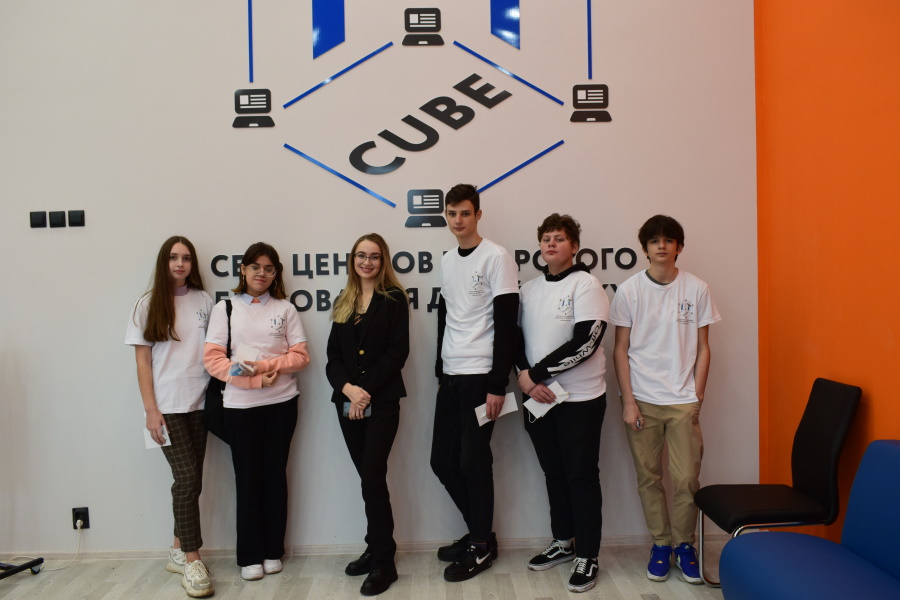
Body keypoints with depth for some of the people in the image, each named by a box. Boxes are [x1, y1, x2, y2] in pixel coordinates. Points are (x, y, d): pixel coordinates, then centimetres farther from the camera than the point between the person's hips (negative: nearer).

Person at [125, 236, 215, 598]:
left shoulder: (203, 301, 6)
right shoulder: (149, 304, 1)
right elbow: (143, 360, -1)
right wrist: (150, 409, -8)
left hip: (200, 403, 3)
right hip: (168, 405, -3)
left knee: (190, 480, 7)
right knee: (187, 478, -10)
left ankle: (179, 551, 22)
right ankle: (191, 561, 0)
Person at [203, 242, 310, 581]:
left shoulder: (285, 309, 6)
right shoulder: (225, 308, 3)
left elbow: (300, 356, 1)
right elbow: (213, 359, -5)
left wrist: (263, 365, -15)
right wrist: (256, 381, -15)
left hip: (281, 403, 1)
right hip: (241, 405, -1)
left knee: (275, 474, 9)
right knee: (247, 477, 5)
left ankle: (273, 551, 22)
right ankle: (250, 556, 18)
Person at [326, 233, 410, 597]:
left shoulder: (394, 299, -1)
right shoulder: (343, 302, 14)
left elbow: (397, 352, -9)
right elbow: (333, 355, 7)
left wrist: (367, 389, -15)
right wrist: (348, 388, -11)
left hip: (382, 401, -5)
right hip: (347, 402, 5)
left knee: (372, 477, -8)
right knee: (368, 478, 10)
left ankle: (383, 563, 2)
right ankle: (377, 549, 23)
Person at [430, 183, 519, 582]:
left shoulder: (496, 258, -8)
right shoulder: (447, 261, 14)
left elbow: (506, 325, -13)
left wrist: (498, 385, -17)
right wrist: (440, 369, 15)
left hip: (480, 376, -7)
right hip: (450, 376, 8)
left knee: (473, 461, -2)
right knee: (442, 460, 10)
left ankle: (482, 546, 16)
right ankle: (479, 531, 27)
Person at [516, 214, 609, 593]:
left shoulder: (585, 284, -8)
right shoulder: (529, 289, 10)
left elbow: (586, 342, -18)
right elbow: (516, 337, 9)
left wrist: (536, 372, -16)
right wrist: (526, 377, -9)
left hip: (579, 399, -5)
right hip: (539, 398, 6)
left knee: (581, 476, 3)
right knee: (554, 473, 16)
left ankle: (587, 556, 15)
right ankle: (562, 542, 31)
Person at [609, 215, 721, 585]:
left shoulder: (697, 289, 3)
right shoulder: (629, 290, 0)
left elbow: (702, 348, 6)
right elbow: (621, 350, 2)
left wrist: (697, 398, -1)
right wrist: (628, 401, -4)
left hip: (683, 401, 0)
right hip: (641, 400, 0)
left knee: (687, 478, 0)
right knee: (648, 477, 7)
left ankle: (684, 544, 21)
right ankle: (660, 544, 24)